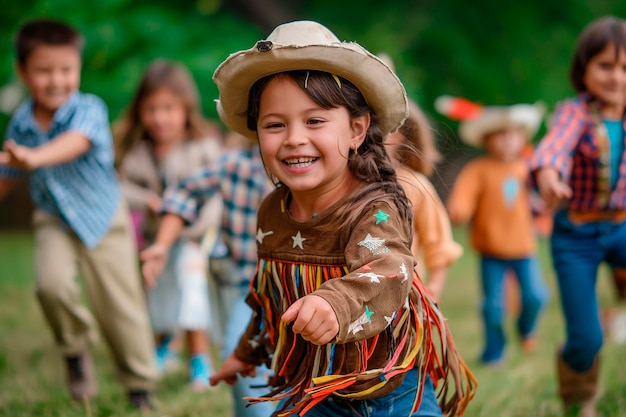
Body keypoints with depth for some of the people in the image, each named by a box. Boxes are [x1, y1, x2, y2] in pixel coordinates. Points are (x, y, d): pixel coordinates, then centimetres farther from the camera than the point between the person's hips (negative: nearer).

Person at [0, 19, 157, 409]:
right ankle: (76, 350, 6)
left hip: (103, 218, -2)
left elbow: (76, 142, -45)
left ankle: (141, 384, 24)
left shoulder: (89, 109, -22)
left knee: (120, 304, 2)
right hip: (54, 219, 3)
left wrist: (34, 157, -62)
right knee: (52, 285, -24)